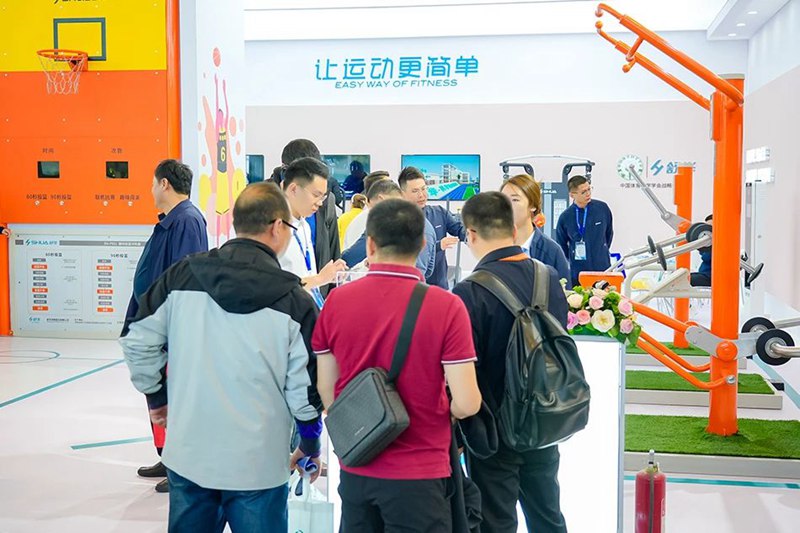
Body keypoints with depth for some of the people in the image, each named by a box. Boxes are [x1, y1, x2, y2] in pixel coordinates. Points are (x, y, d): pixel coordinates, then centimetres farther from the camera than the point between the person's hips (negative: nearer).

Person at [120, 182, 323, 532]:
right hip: (257, 465, -3)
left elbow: (138, 339, 1)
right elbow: (304, 390, -7)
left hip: (187, 456, 3)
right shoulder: (295, 300, -11)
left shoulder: (183, 275, -4)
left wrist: (156, 395, 18)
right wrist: (311, 446, 10)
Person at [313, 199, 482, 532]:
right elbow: (466, 404, -16)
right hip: (419, 472, -3)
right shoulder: (445, 306, -15)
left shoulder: (336, 301, -6)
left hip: (355, 467, 4)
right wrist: (441, 414, 6)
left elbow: (327, 392, 2)